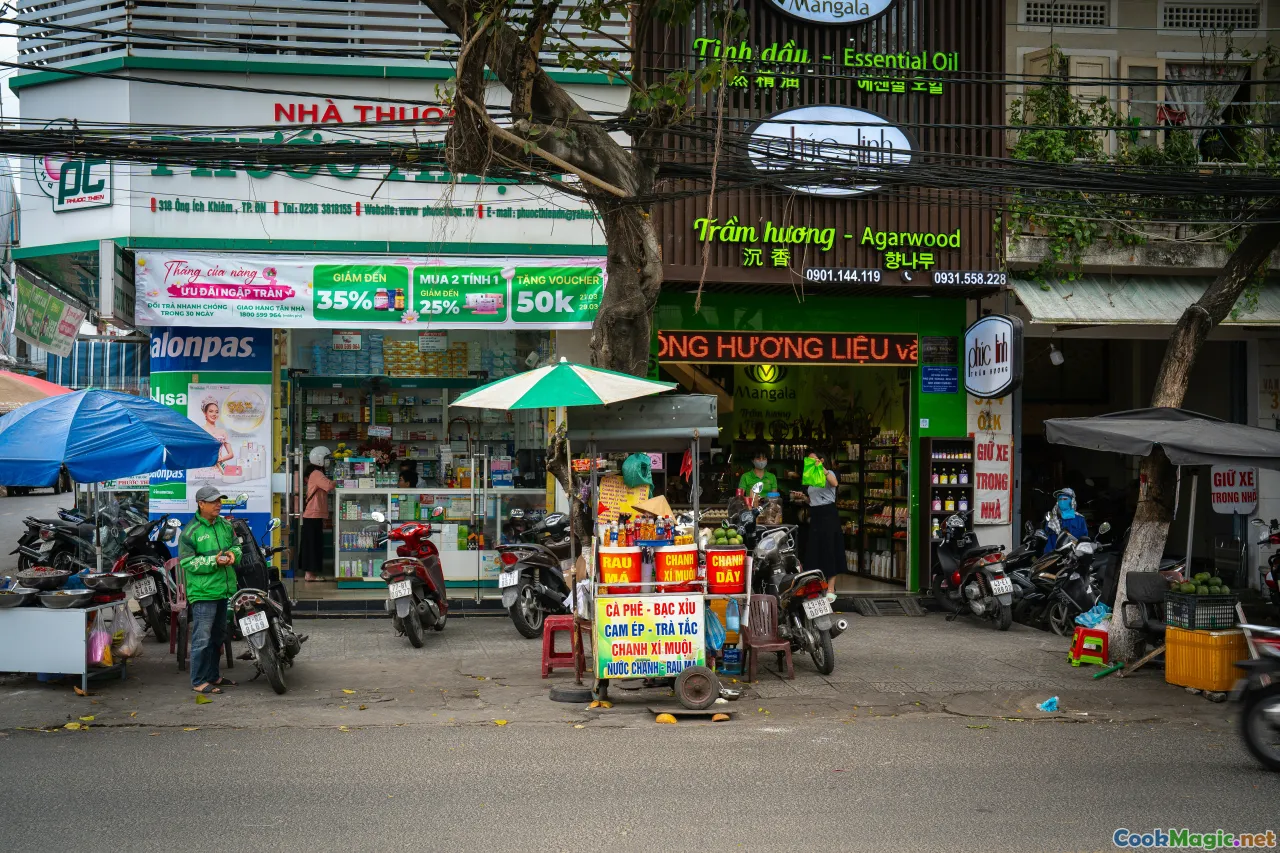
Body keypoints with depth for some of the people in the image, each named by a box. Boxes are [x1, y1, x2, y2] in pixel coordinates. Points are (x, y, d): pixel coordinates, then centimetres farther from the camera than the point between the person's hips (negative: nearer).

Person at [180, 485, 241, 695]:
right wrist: (213, 561, -21)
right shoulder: (190, 531, -10)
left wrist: (233, 553, -3)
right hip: (203, 591, -8)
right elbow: (187, 561, -12)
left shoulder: (226, 525, 10)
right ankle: (199, 681, -1)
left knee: (218, 636, 18)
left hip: (224, 589, 8)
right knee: (202, 638, -8)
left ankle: (213, 675, 31)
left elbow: (236, 545, 20)